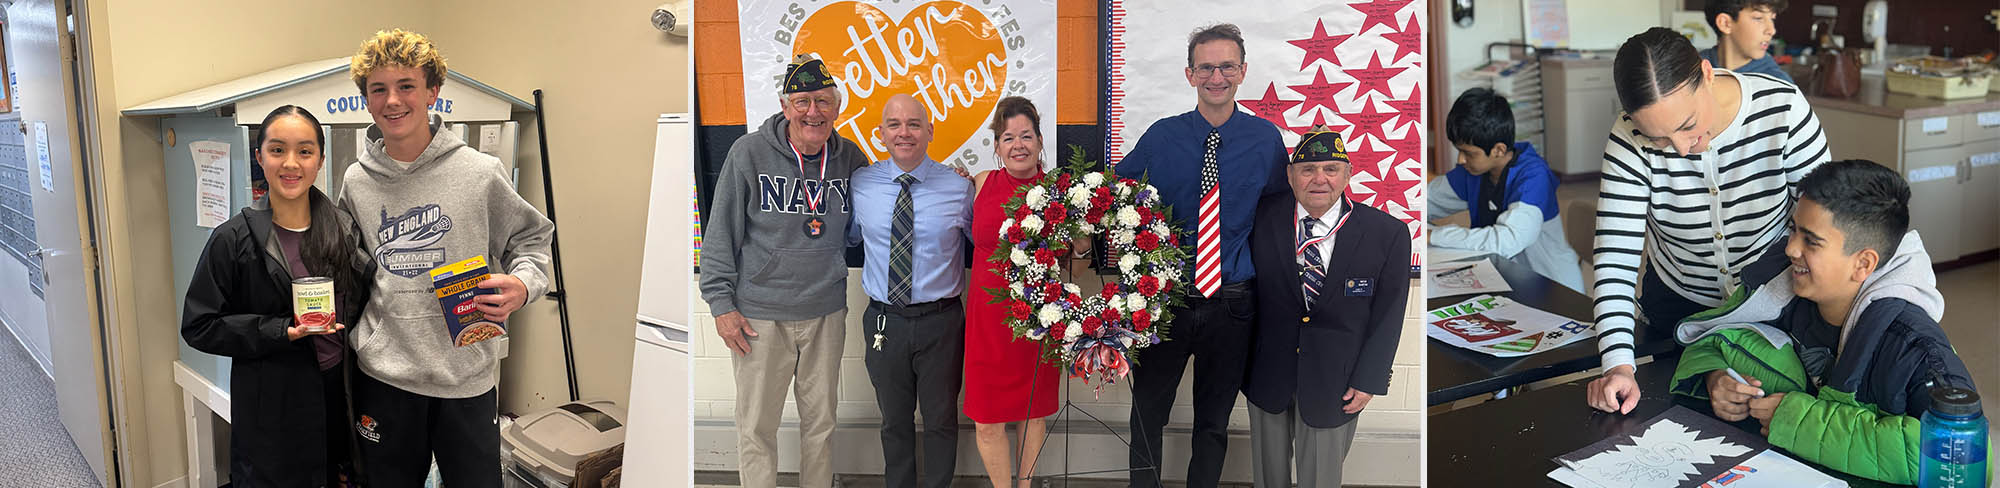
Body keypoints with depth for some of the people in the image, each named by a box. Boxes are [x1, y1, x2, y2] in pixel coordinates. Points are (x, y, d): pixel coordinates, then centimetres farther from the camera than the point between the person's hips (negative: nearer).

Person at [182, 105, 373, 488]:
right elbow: (199, 327, -7)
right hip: (273, 414, -3)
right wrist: (280, 332, -18)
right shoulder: (234, 240, -7)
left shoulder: (345, 230, 4)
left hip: (341, 399, 3)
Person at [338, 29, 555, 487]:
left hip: (467, 376, -2)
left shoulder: (480, 172, -5)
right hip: (383, 376, 3)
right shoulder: (356, 182, 5)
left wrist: (522, 284, -15)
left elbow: (531, 238, 5)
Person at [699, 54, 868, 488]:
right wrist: (721, 303, -6)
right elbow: (721, 232, -4)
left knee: (821, 420, 13)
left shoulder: (850, 158, 2)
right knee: (756, 426, 4)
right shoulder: (749, 153, -8)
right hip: (760, 315, -3)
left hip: (826, 313, 3)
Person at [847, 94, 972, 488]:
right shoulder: (860, 184, 0)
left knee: (941, 419, 13)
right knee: (894, 421, 18)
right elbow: (848, 239, 16)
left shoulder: (959, 187, -6)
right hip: (884, 321, 2)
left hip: (941, 322, -2)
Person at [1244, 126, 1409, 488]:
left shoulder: (1387, 234, -13)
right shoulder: (1264, 218, -10)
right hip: (1268, 372, 2)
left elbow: (1388, 315, -6)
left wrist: (1369, 380, -6)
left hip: (1334, 380, -1)